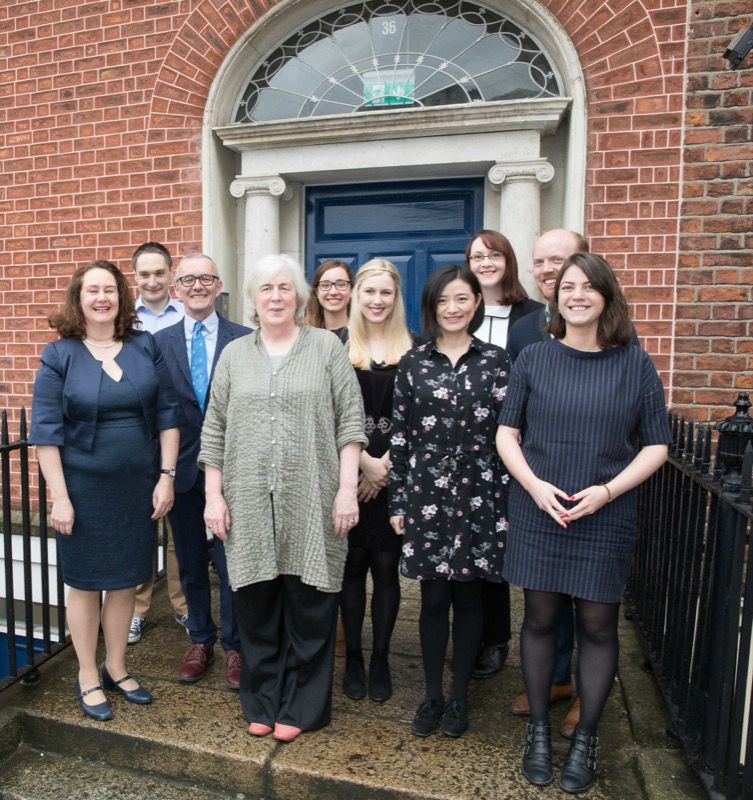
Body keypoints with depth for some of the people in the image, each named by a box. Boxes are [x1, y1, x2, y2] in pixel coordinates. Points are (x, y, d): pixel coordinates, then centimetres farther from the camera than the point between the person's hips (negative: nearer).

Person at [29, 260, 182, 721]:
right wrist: (59, 497, -11)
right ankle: (87, 678, 29)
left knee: (124, 579, 14)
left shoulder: (146, 347, 1)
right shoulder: (60, 355, -4)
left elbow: (167, 415, 1)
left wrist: (166, 476, -4)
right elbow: (46, 430, -7)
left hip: (138, 486, 2)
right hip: (84, 487, -2)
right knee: (85, 581, 11)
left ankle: (116, 668, 33)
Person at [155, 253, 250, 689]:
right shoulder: (160, 342, 4)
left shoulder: (245, 339, -4)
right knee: (191, 563, 17)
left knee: (231, 563, 7)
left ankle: (235, 646, 27)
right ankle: (201, 641, 36)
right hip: (182, 468, 3)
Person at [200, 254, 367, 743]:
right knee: (257, 606, 11)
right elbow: (215, 431, 10)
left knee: (309, 609, 7)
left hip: (312, 502, -2)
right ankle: (262, 703, 30)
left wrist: (347, 489, -9)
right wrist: (214, 496, 4)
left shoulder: (327, 347, 2)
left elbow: (350, 423, -2)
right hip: (250, 503, 3)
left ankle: (300, 707, 26)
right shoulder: (235, 355, 11)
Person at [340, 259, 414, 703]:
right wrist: (363, 461, -12)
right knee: (353, 564, 9)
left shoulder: (413, 349, 3)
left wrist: (388, 462, -11)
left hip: (396, 472, 0)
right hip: (348, 471, 0)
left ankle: (380, 659, 25)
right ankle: (352, 657, 26)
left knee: (386, 566, 7)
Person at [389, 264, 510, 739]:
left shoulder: (496, 361, 1)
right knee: (434, 598, 9)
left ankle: (459, 696, 30)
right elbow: (400, 436, 3)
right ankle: (432, 695, 28)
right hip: (426, 495, 0)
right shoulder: (413, 364, 3)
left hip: (479, 497, 0)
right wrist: (397, 501, 2)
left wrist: (510, 499, -3)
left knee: (469, 597, 11)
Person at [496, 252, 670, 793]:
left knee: (598, 625, 8)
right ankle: (539, 731, 30)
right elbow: (507, 433, 4)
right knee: (540, 618, 10)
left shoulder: (635, 364, 0)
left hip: (605, 518, 0)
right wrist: (534, 484, -11)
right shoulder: (534, 358, 2)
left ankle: (585, 739, 30)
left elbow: (656, 445, 1)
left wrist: (607, 490, -12)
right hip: (538, 512, 1)